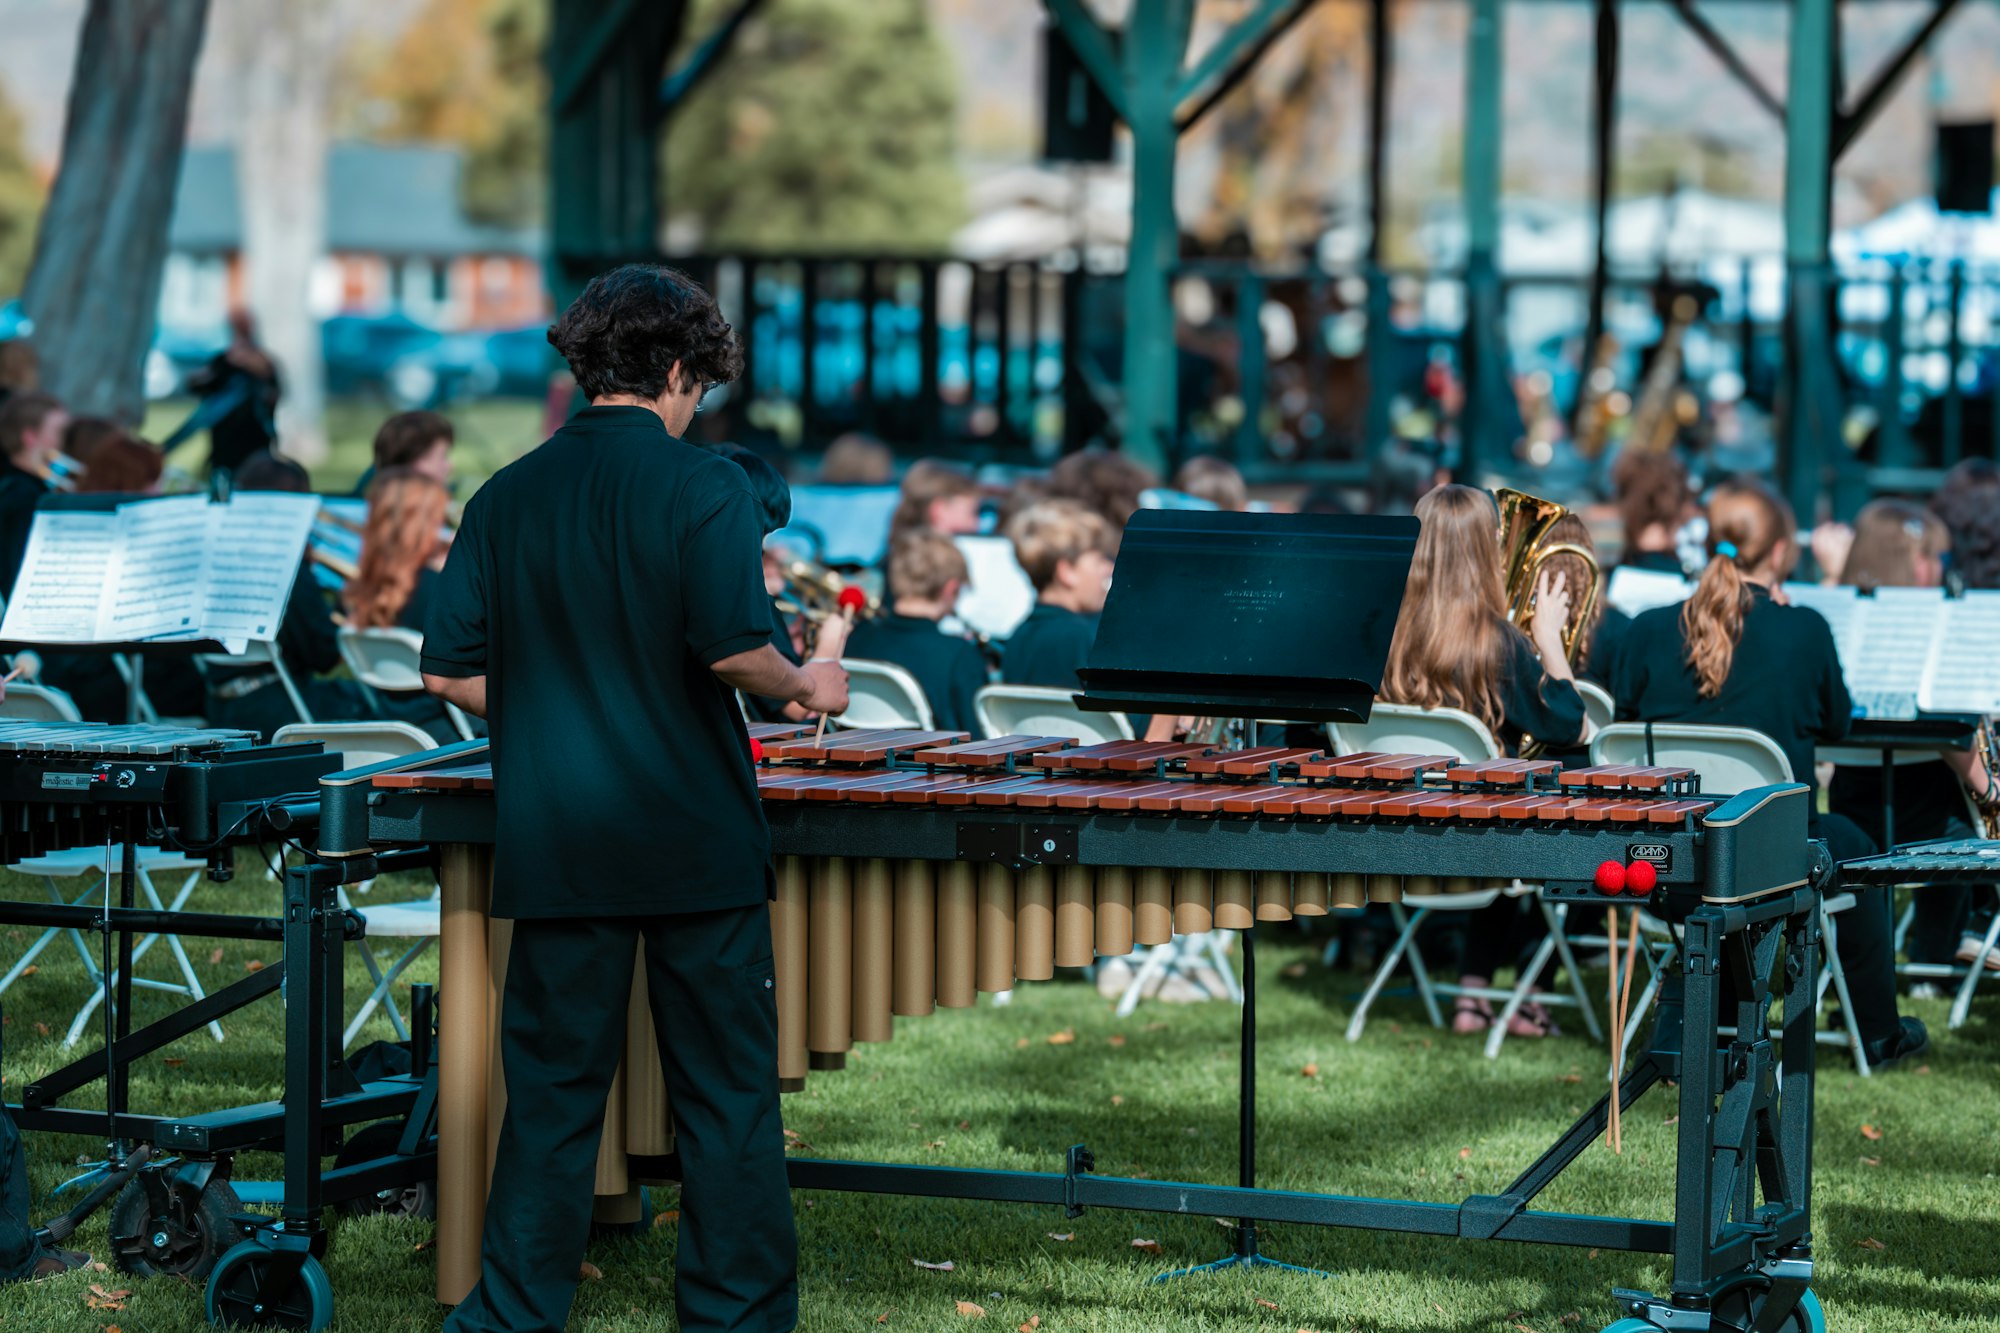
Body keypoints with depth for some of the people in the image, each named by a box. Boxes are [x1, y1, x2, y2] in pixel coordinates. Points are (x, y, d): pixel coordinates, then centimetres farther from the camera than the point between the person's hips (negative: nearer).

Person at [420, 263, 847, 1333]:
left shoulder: (507, 497, 4)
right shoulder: (703, 487, -9)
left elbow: (450, 672, 4)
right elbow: (731, 649, -20)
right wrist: (806, 686, -1)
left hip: (557, 844, 4)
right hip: (698, 842, -3)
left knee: (551, 1089, 10)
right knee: (726, 1094, 6)